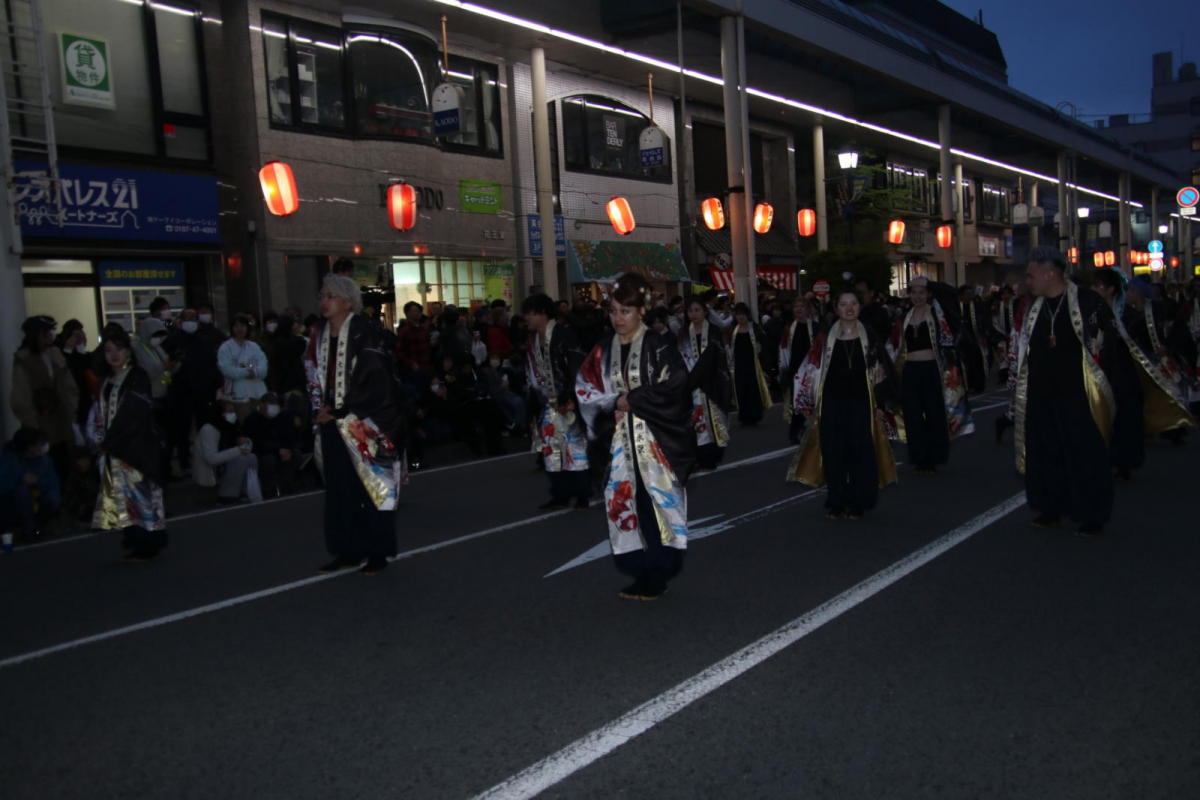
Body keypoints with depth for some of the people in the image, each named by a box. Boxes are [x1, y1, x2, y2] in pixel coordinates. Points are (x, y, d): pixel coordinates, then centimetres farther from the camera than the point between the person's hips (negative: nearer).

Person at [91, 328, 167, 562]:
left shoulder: (138, 377, -7)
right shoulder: (107, 381, 15)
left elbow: (133, 414, -14)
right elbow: (100, 413, 15)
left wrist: (109, 443, -11)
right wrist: (101, 442, 1)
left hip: (136, 447, -7)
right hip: (114, 449, 7)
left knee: (139, 494, -5)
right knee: (122, 497, 6)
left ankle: (147, 546, 1)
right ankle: (137, 543, 13)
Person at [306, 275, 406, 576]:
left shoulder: (364, 334, -11)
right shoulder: (320, 335, 9)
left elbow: (374, 382, -15)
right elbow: (315, 377, 16)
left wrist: (340, 413, -15)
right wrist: (320, 410, -1)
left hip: (364, 426, -6)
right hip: (333, 425, 6)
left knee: (372, 486, 1)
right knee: (339, 490, 9)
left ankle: (378, 552, 10)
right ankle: (348, 551, 18)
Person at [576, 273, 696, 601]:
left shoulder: (660, 346, -4)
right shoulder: (603, 351, 9)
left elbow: (674, 388, -13)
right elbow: (585, 390, 7)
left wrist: (633, 400, -13)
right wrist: (615, 402, -9)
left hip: (656, 439, -4)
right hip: (621, 440, 5)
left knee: (657, 501, -3)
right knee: (625, 500, 4)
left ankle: (657, 576, 7)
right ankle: (642, 572, 16)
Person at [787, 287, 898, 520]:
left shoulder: (869, 337, 4)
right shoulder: (826, 337, 2)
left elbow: (882, 371, 5)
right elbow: (813, 371, 3)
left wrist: (880, 404, -1)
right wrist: (811, 404, 0)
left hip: (860, 402, 0)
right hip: (832, 402, 0)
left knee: (860, 452, 2)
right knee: (834, 453, 3)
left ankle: (856, 504, 13)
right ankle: (836, 503, 15)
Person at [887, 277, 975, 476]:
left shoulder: (936, 312, 1)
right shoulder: (904, 316, 11)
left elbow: (951, 292, -10)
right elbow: (895, 344, 16)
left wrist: (928, 282, -9)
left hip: (932, 369, -3)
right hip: (910, 371, 3)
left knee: (935, 414, 2)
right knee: (913, 416, 6)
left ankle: (932, 460, 13)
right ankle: (919, 460, 16)